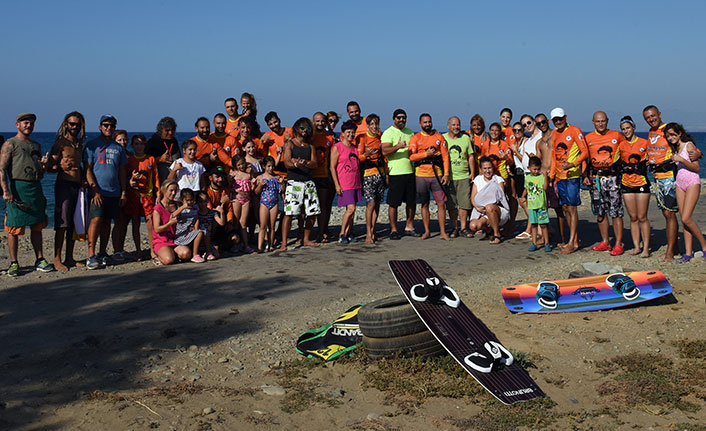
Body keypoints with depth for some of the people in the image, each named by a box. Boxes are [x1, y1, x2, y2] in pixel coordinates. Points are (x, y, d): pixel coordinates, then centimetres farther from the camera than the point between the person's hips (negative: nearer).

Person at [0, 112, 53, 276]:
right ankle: (14, 263, 5)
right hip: (17, 187, -6)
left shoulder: (36, 145, 22)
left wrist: (45, 164, 2)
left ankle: (40, 260, 14)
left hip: (36, 188, 6)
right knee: (14, 228, -3)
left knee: (37, 227, 8)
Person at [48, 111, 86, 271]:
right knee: (62, 224, -9)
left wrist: (83, 181, 9)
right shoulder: (60, 142, -3)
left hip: (77, 186, 6)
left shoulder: (80, 144, 17)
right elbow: (50, 167, -6)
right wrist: (61, 167, -26)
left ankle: (69, 259, 13)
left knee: (73, 224, 7)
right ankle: (57, 260, -5)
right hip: (63, 185, -6)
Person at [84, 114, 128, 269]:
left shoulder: (118, 147, 15)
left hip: (114, 192, 4)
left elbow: (122, 171, 16)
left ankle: (102, 253, 14)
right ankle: (91, 255, -13)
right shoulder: (92, 145, 3)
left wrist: (124, 192, 9)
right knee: (96, 220, -14)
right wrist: (95, 190, -12)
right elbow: (88, 169, -3)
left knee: (107, 221, 7)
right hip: (98, 191, -4)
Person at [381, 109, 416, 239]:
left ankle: (409, 227, 22)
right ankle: (393, 230, 7)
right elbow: (385, 151, -17)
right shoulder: (388, 133, -4)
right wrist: (398, 147, -32)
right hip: (396, 173, -6)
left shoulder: (409, 132, 17)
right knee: (393, 203, -3)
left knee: (412, 201, 10)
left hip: (410, 171, 6)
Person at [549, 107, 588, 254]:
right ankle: (575, 240, 16)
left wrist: (572, 164, -24)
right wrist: (551, 176, 14)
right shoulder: (554, 135, 15)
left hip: (572, 175, -7)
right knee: (565, 208, 8)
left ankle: (572, 243, -5)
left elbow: (585, 152, -11)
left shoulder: (574, 131, -6)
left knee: (572, 208, -7)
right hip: (560, 176, 7)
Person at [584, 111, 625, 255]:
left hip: (612, 178, -2)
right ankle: (605, 243, 17)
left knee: (616, 213, -5)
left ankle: (618, 245, -1)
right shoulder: (588, 138, 8)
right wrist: (585, 176, 3)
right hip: (595, 179, 2)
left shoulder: (616, 135, 5)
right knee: (600, 212, 7)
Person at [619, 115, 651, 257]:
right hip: (626, 184, 3)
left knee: (642, 217, -3)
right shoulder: (621, 145, 9)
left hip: (641, 183, -3)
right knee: (633, 217, 6)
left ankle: (646, 248, 2)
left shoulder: (644, 143, 2)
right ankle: (636, 247, 12)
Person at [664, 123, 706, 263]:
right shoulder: (674, 148, 12)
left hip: (692, 183, -7)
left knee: (686, 219, -14)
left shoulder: (689, 145, -8)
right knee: (683, 219, 1)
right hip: (679, 183, 7)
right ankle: (688, 252, 3)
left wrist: (681, 160, -21)